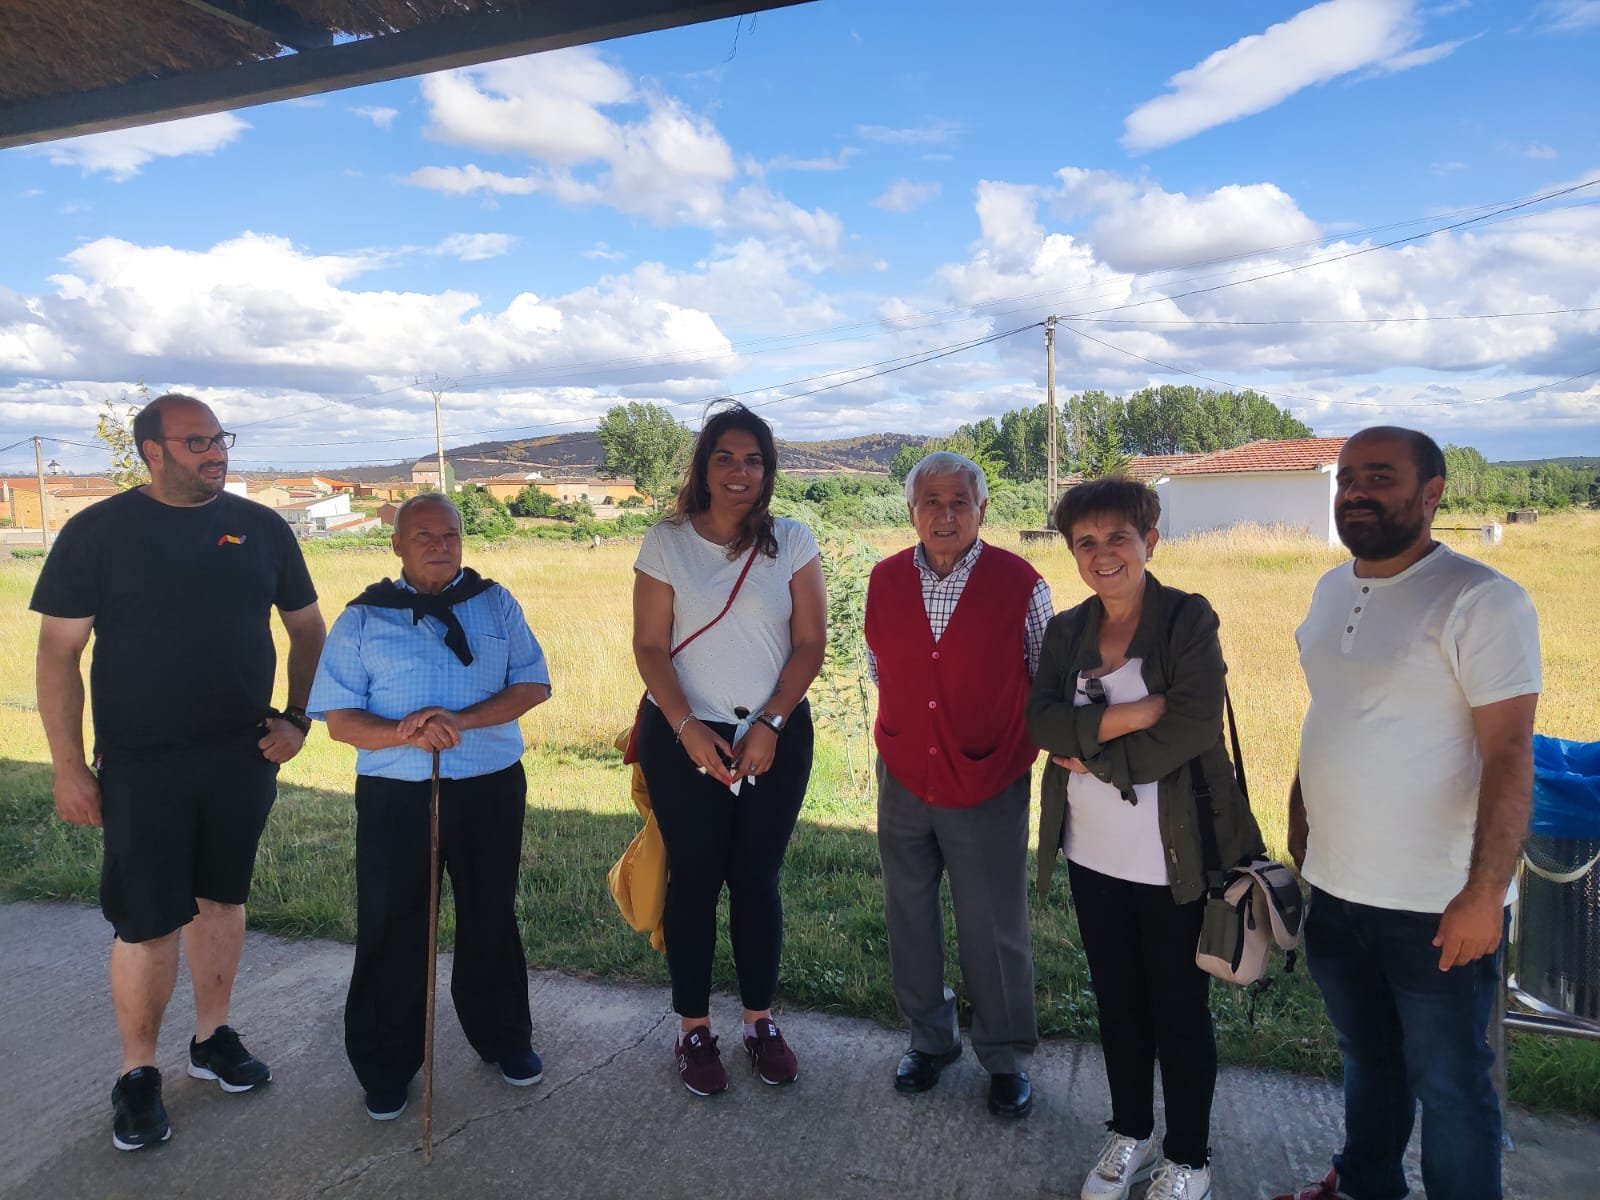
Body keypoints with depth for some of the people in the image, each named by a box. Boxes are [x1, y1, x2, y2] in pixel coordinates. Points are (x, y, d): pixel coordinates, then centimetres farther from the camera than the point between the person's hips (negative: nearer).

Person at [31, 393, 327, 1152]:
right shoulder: (98, 532, -6)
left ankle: (212, 1038, 34)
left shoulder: (261, 528, 2)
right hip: (140, 766, -3)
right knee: (147, 923, 3)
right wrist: (68, 766, -8)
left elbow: (308, 627, 9)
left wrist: (297, 718, -1)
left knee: (221, 900, 16)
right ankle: (137, 1074, 23)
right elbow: (58, 650, -5)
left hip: (242, 757, 3)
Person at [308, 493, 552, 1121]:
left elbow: (532, 685, -4)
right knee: (390, 930, 8)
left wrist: (460, 721, -19)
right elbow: (339, 719, -3)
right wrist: (403, 734, -22)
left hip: (491, 788, 1)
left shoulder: (496, 604, 4)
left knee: (491, 919, 15)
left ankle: (503, 1036, 36)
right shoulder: (362, 618, 2)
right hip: (394, 794, -1)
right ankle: (387, 1064, 28)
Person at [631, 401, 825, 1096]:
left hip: (776, 739, 1)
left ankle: (761, 1021, 27)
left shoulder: (791, 542, 0)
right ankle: (693, 1030, 23)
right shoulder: (667, 542, -2)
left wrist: (769, 726, -12)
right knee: (694, 880, 7)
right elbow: (650, 647, -5)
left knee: (757, 880, 9)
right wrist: (688, 728, -15)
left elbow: (810, 644, -3)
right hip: (684, 739, -1)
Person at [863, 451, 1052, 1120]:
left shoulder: (1019, 584, -10)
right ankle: (930, 1040, 39)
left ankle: (1006, 1058, 32)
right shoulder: (885, 581, 0)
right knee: (910, 920, 17)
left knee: (994, 932, 9)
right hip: (903, 781, 4)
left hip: (988, 789, -3)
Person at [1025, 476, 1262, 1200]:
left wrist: (1092, 756, -14)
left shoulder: (1188, 618, -10)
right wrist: (1124, 716, -21)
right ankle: (1131, 1134, 39)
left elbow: (1194, 726, -20)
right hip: (1092, 851, 5)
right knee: (1116, 998, 18)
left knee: (1179, 1010, 10)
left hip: (1171, 856, -4)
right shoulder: (1066, 631, 5)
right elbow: (1041, 719, -7)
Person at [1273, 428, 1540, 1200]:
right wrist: (1299, 825, 15)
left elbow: (1508, 754, -19)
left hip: (1436, 904, -7)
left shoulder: (1480, 601, -16)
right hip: (1335, 889, 7)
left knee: (1449, 1085, 11)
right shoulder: (1330, 590, 6)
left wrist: (1484, 892, -22)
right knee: (1366, 1058, 25)